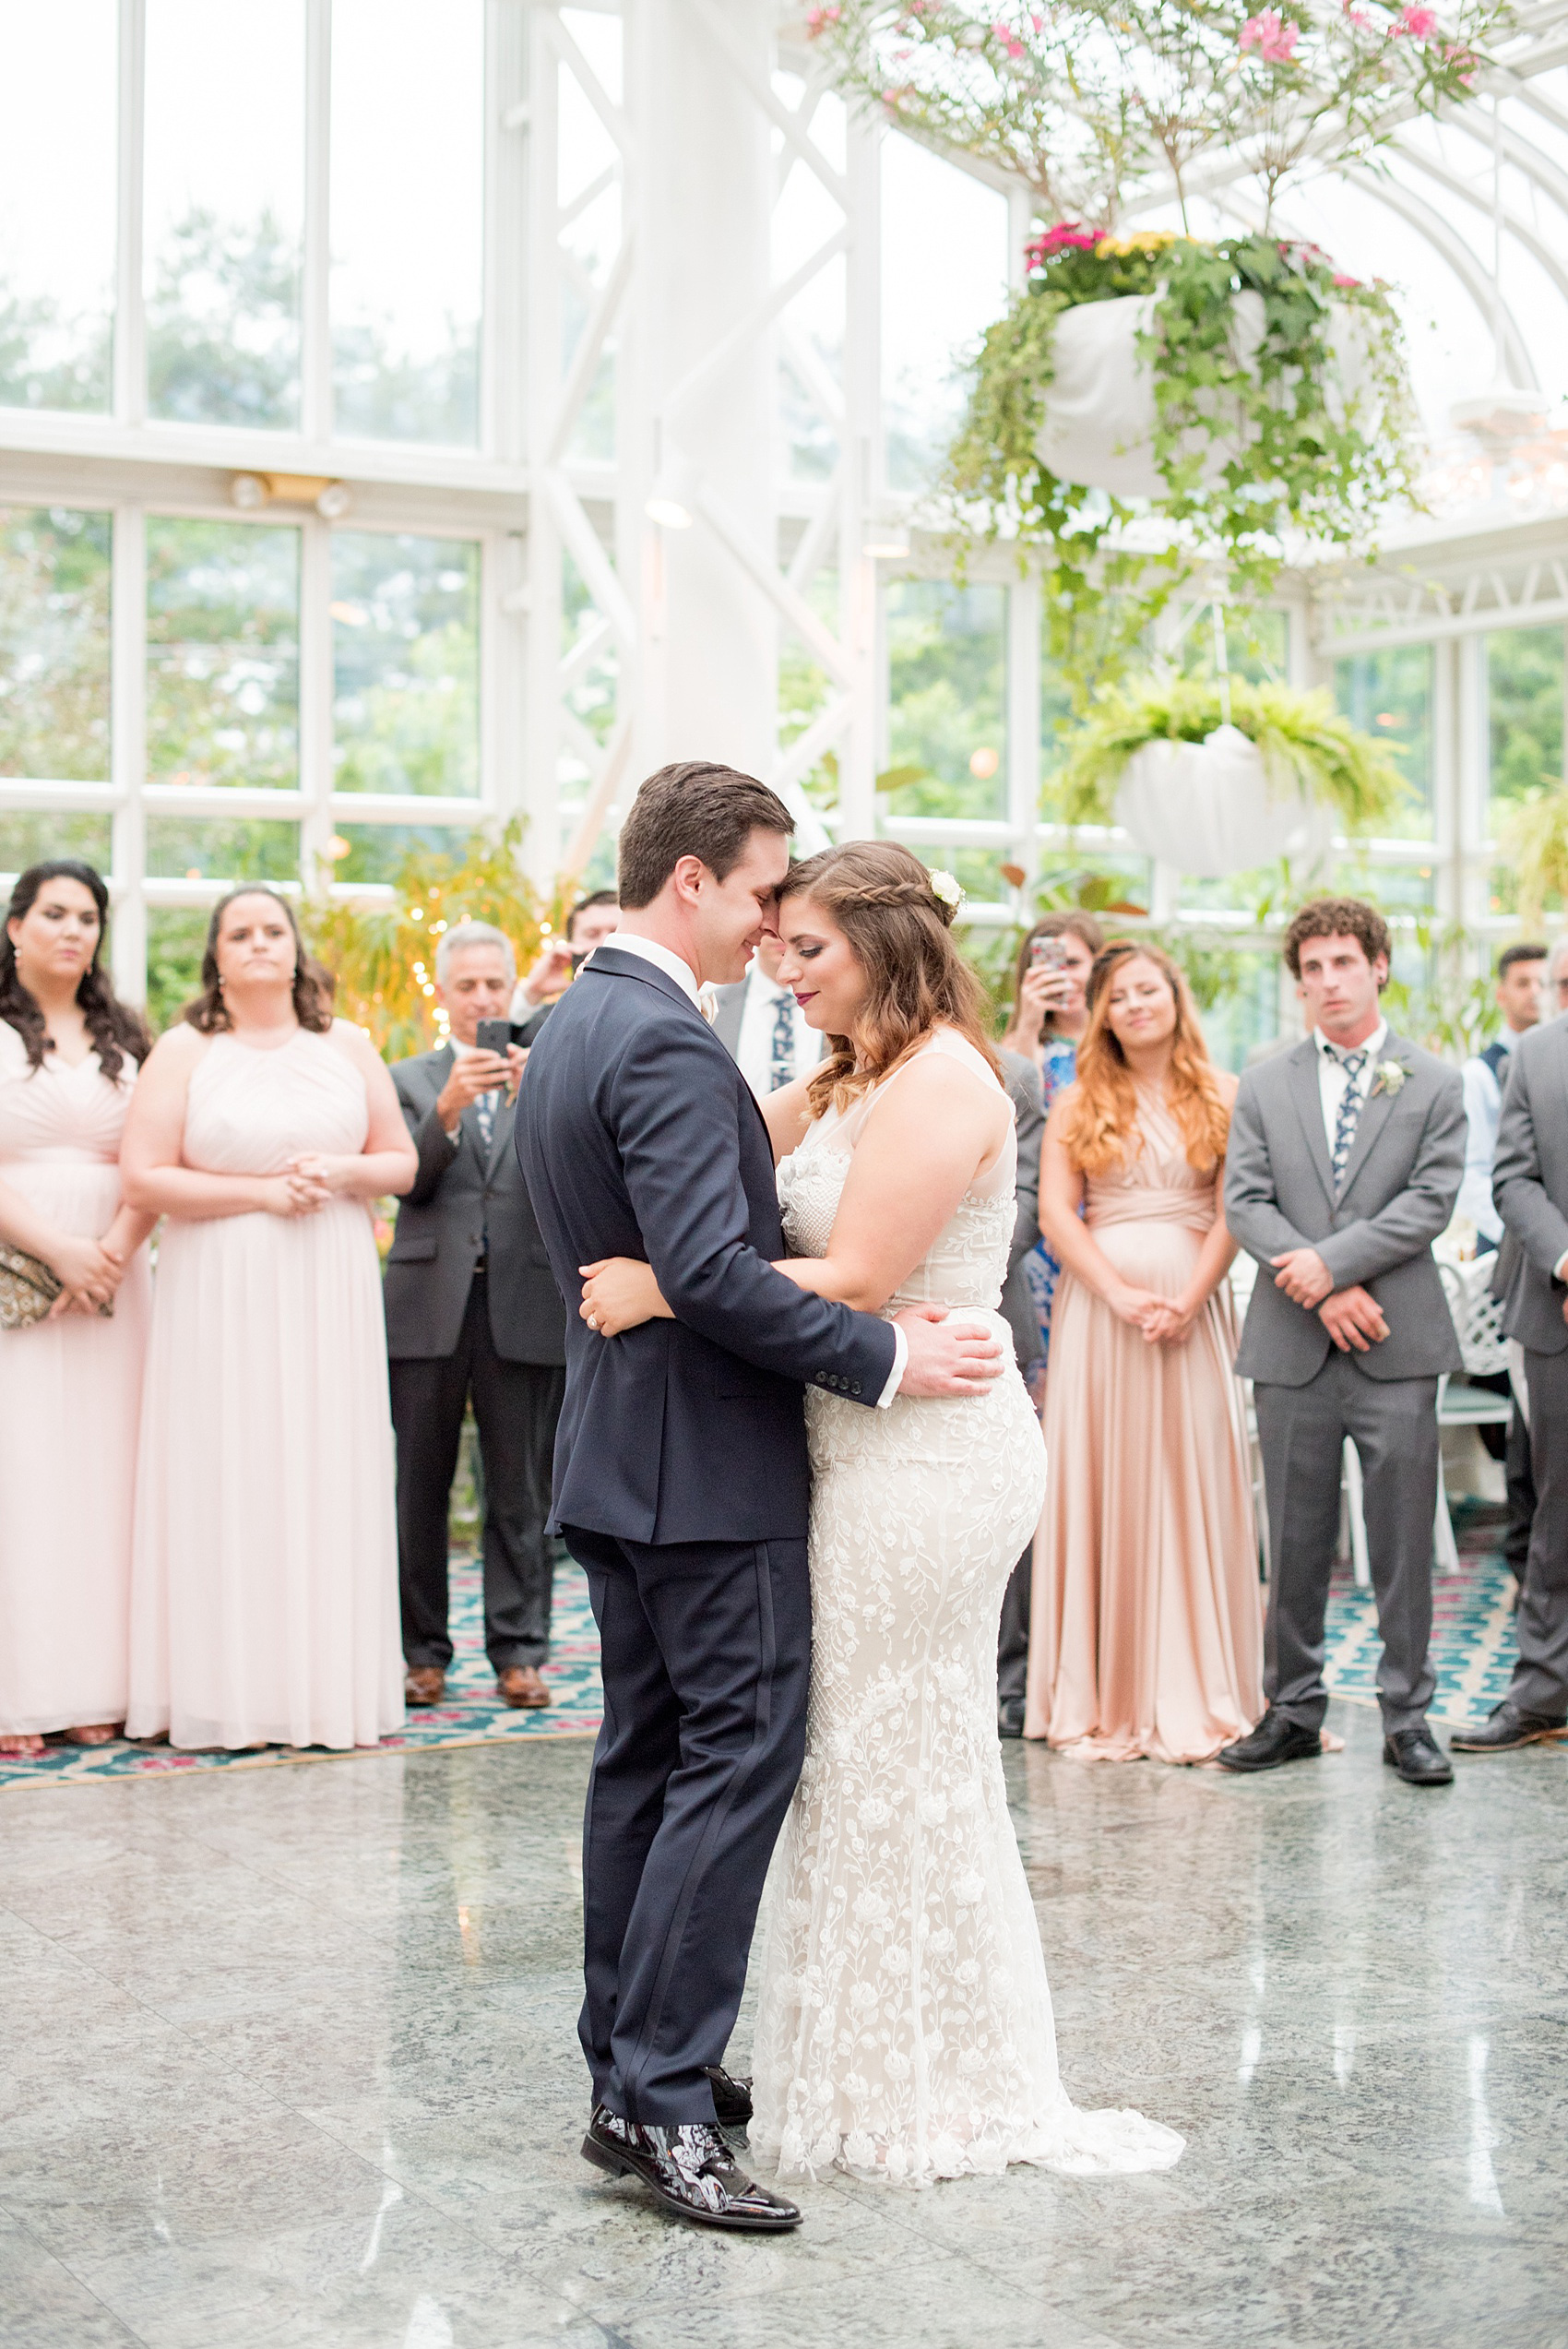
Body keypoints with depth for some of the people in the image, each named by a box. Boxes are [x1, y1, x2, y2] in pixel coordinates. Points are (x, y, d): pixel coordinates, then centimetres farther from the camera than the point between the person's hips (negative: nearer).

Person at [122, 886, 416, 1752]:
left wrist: (341, 1172, -8)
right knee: (225, 1480, -3)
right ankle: (227, 1689, 2)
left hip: (330, 1295, 3)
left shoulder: (347, 1045, 11)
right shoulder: (185, 1050, 1)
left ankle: (329, 1684, 9)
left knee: (328, 1478, 2)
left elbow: (401, 1162, 12)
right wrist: (259, 1192, -12)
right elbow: (143, 1178, -7)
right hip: (220, 1293, -3)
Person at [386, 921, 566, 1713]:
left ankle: (518, 1651, 9)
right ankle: (421, 1650, 14)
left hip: (525, 1307, 0)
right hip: (428, 1307, 1)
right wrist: (449, 1105, -20)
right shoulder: (410, 1079, 10)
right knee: (419, 1489, 5)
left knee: (521, 1492, 3)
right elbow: (408, 1179, -4)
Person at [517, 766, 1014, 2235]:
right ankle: (661, 2099, -8)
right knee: (740, 1755, -7)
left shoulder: (574, 1026, 13)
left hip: (617, 1450, 10)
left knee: (646, 1754, 13)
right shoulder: (665, 1043, -19)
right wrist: (882, 1358, -22)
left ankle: (631, 2068, 20)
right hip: (706, 1462, -10)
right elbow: (712, 1270, -26)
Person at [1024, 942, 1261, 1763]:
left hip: (1193, 1305, -1)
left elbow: (1232, 1212, 0)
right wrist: (1122, 1296, -11)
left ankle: (1191, 1697, 6)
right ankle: (1103, 1701, 4)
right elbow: (1056, 1213, 2)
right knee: (1097, 1486, 0)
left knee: (1190, 1487, -1)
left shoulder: (1221, 1097, 7)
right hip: (1097, 1304, 1)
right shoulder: (1079, 1103, 10)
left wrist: (1186, 1302, -12)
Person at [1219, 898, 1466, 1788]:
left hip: (1396, 1346, -1)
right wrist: (1324, 1291, -11)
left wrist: (1332, 1260, -14)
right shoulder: (1264, 1086, 10)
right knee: (1295, 1540, 7)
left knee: (1404, 1538, 1)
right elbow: (1246, 1203, 1)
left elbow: (1431, 1200, -5)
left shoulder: (1436, 1086, 6)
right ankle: (1294, 1708, 16)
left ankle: (1409, 1715, 9)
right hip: (1292, 1347, 2)